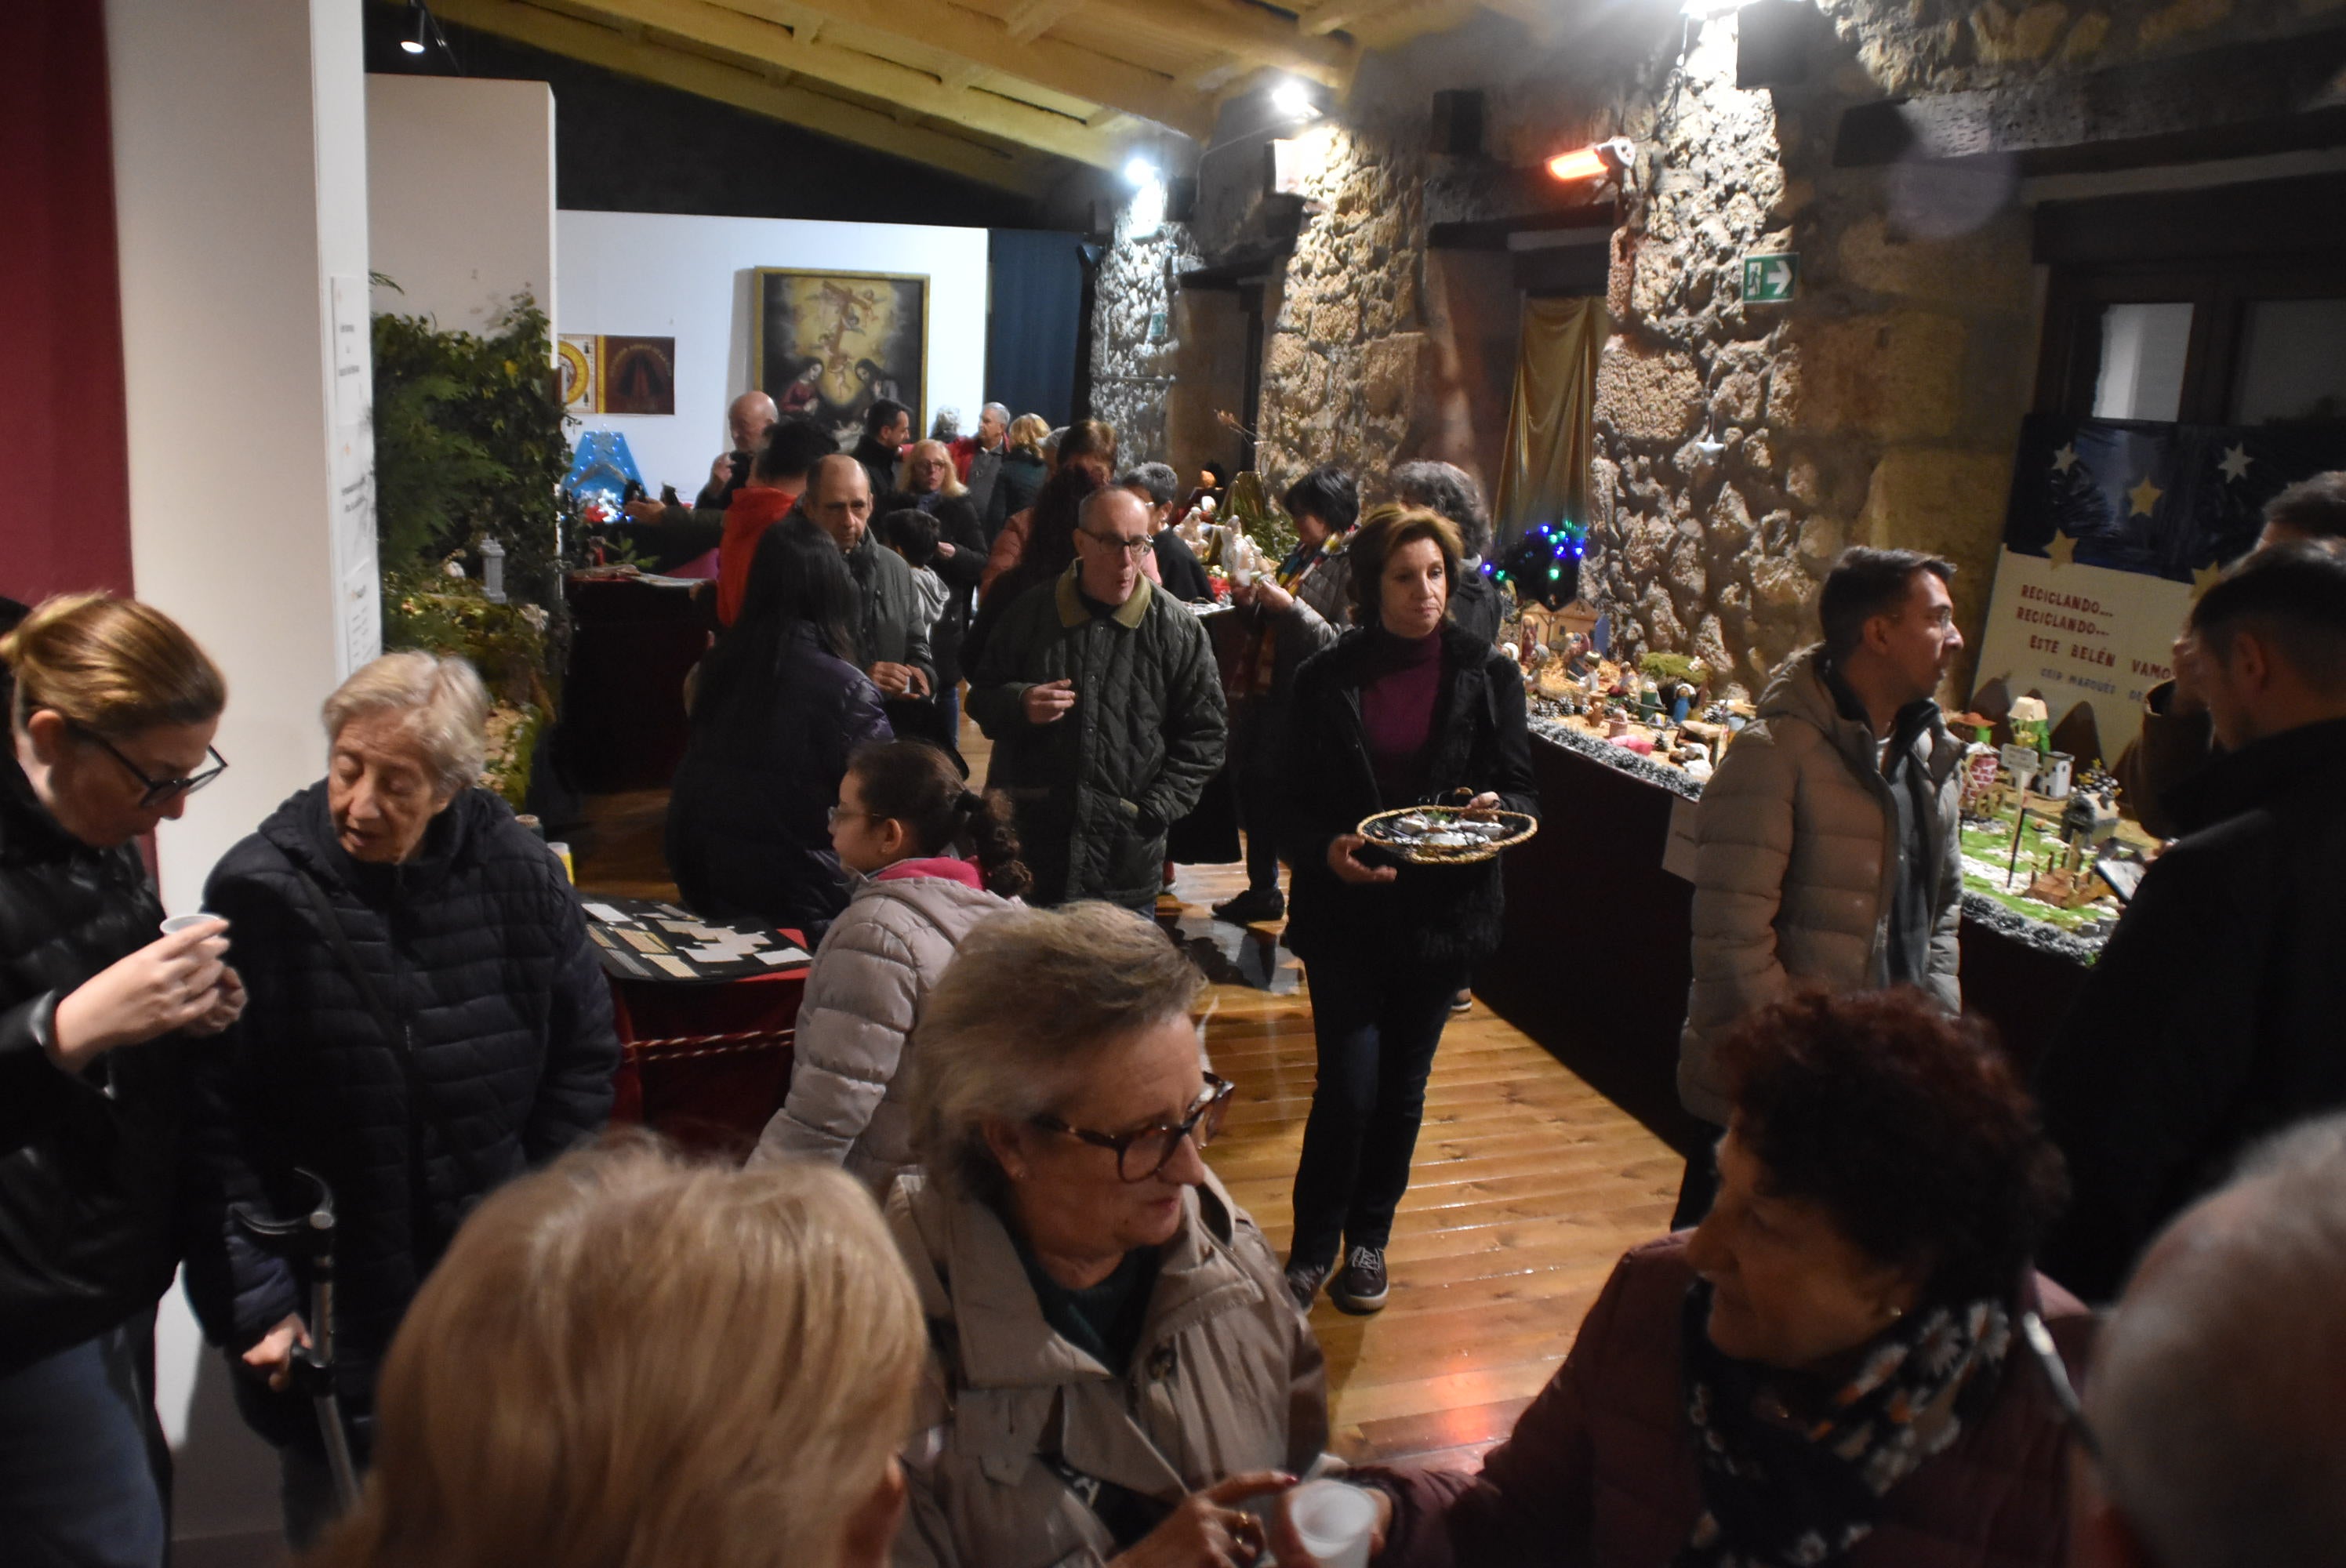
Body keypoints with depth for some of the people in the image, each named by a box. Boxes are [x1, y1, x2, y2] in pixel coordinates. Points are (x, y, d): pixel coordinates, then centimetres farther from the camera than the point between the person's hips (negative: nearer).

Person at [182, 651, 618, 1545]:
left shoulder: (520, 878, -7)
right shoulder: (260, 893, -13)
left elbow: (584, 1059, 3)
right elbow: (210, 1121, -12)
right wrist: (253, 1302, -14)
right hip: (334, 1312, -2)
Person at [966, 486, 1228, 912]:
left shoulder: (1177, 628, 0)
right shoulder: (1032, 610, 4)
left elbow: (1203, 736, 4)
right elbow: (982, 696, 12)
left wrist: (1155, 810, -5)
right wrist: (1018, 704, -12)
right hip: (1027, 839, 1)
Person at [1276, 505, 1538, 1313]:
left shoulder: (1487, 674, -1)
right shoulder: (1326, 678, -3)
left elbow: (1525, 794, 3)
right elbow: (1292, 806, -1)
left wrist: (1496, 809, -20)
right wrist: (1327, 850, -21)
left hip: (1444, 909, 2)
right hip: (1346, 913, -1)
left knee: (1402, 1087, 13)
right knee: (1348, 1088, -5)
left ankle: (1368, 1237, 34)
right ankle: (1312, 1244, 18)